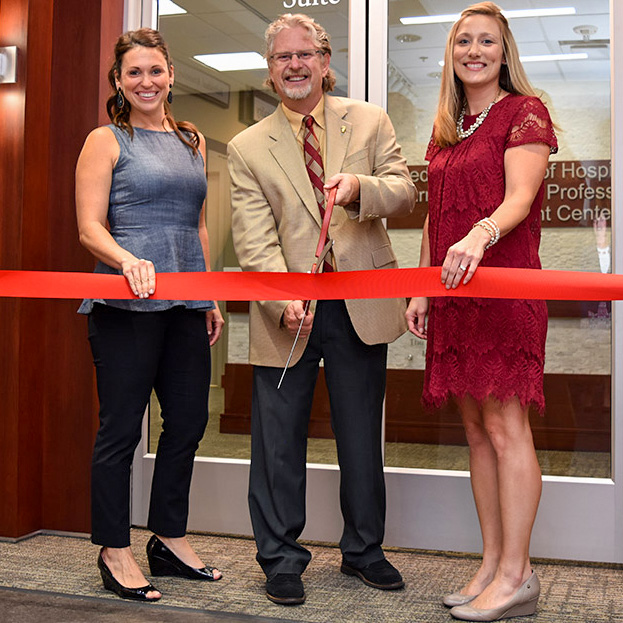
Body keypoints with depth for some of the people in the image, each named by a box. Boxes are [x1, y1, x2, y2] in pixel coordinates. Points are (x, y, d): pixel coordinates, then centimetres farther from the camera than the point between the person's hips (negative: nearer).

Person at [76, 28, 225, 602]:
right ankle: (114, 550, 14)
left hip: (185, 304, 6)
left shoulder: (192, 142, 18)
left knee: (188, 420, 9)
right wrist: (128, 260, -25)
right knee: (121, 427, 0)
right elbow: (90, 228, -6)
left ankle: (170, 539, 25)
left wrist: (211, 296, 16)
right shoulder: (106, 141, 2)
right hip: (126, 303, -6)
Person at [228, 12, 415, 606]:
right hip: (287, 310, -1)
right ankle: (281, 558, 20)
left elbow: (404, 191, 0)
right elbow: (254, 237, -5)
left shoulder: (369, 121, 9)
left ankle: (363, 549, 29)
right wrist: (284, 298, -22)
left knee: (361, 434, 12)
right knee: (279, 440, 4)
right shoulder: (247, 147, 4)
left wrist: (359, 187, -22)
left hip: (362, 305, 1)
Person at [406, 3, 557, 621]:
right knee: (476, 430, 7)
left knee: (505, 425, -7)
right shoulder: (446, 128, 20)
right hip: (453, 293, 7)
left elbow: (519, 197, -16)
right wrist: (421, 291, 13)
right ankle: (492, 564, 15)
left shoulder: (525, 112, -1)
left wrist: (480, 236, -36)